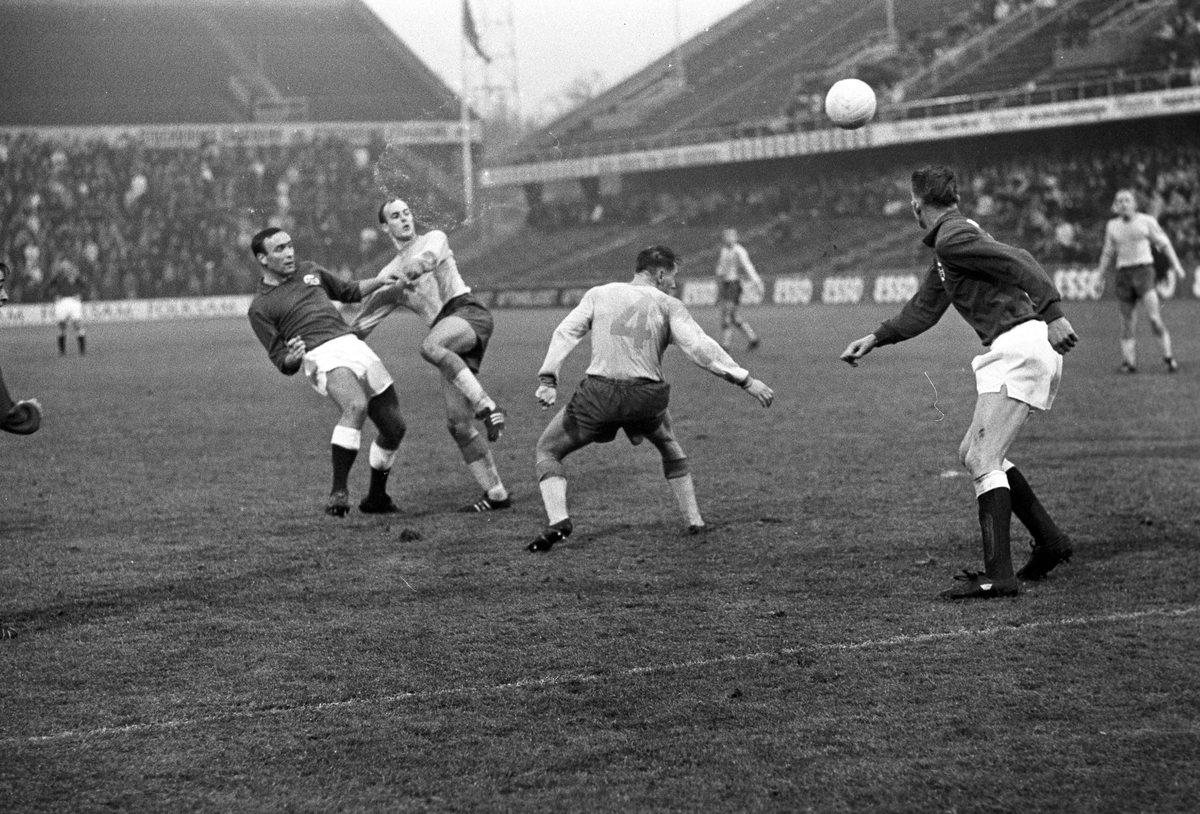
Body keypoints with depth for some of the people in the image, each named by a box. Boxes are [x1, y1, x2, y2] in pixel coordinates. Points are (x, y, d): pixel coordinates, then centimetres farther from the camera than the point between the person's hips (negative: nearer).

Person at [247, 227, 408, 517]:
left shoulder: (309, 270, 23)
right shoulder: (260, 308, 5)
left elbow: (349, 292, 38)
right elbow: (282, 363, 2)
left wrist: (381, 281, 23)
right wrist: (293, 358, -21)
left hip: (355, 346, 7)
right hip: (323, 357, -7)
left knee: (394, 426, 8)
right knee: (356, 406, -35)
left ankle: (377, 497, 28)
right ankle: (338, 492, -32)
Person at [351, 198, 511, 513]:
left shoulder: (434, 238, 12)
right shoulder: (390, 275, 26)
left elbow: (430, 256, -14)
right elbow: (364, 322, 26)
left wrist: (418, 264, -38)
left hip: (469, 312, -6)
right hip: (449, 338, 6)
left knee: (431, 346, -39)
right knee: (458, 425, -5)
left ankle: (487, 406, -39)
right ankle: (496, 494, 0)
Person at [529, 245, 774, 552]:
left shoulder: (599, 294, 15)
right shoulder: (667, 306, 9)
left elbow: (566, 333, 5)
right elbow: (701, 348, -2)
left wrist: (547, 380, -1)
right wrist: (746, 380, 0)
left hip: (599, 394, -1)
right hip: (647, 398, 1)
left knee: (547, 449, 16)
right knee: (668, 445, 33)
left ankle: (558, 520, -8)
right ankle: (694, 520, 28)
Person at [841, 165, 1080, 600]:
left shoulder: (954, 237, -10)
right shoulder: (947, 246, 22)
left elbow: (1021, 264, -19)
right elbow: (922, 310, 31)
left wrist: (1053, 316, -27)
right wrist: (874, 339, 30)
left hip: (1021, 347, -10)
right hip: (1017, 351, 10)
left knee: (982, 460, -11)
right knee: (974, 453, 15)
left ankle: (998, 576, -16)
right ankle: (1050, 542, 19)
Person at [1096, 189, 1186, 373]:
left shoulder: (1146, 221, 4)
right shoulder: (1112, 226, 13)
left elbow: (1164, 244, 7)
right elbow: (1108, 254, 23)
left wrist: (1176, 265, -3)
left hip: (1144, 270, -3)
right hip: (1123, 273, 3)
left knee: (1154, 318, -15)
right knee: (1127, 322, 1)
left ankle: (1169, 357, -7)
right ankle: (1129, 362, 3)